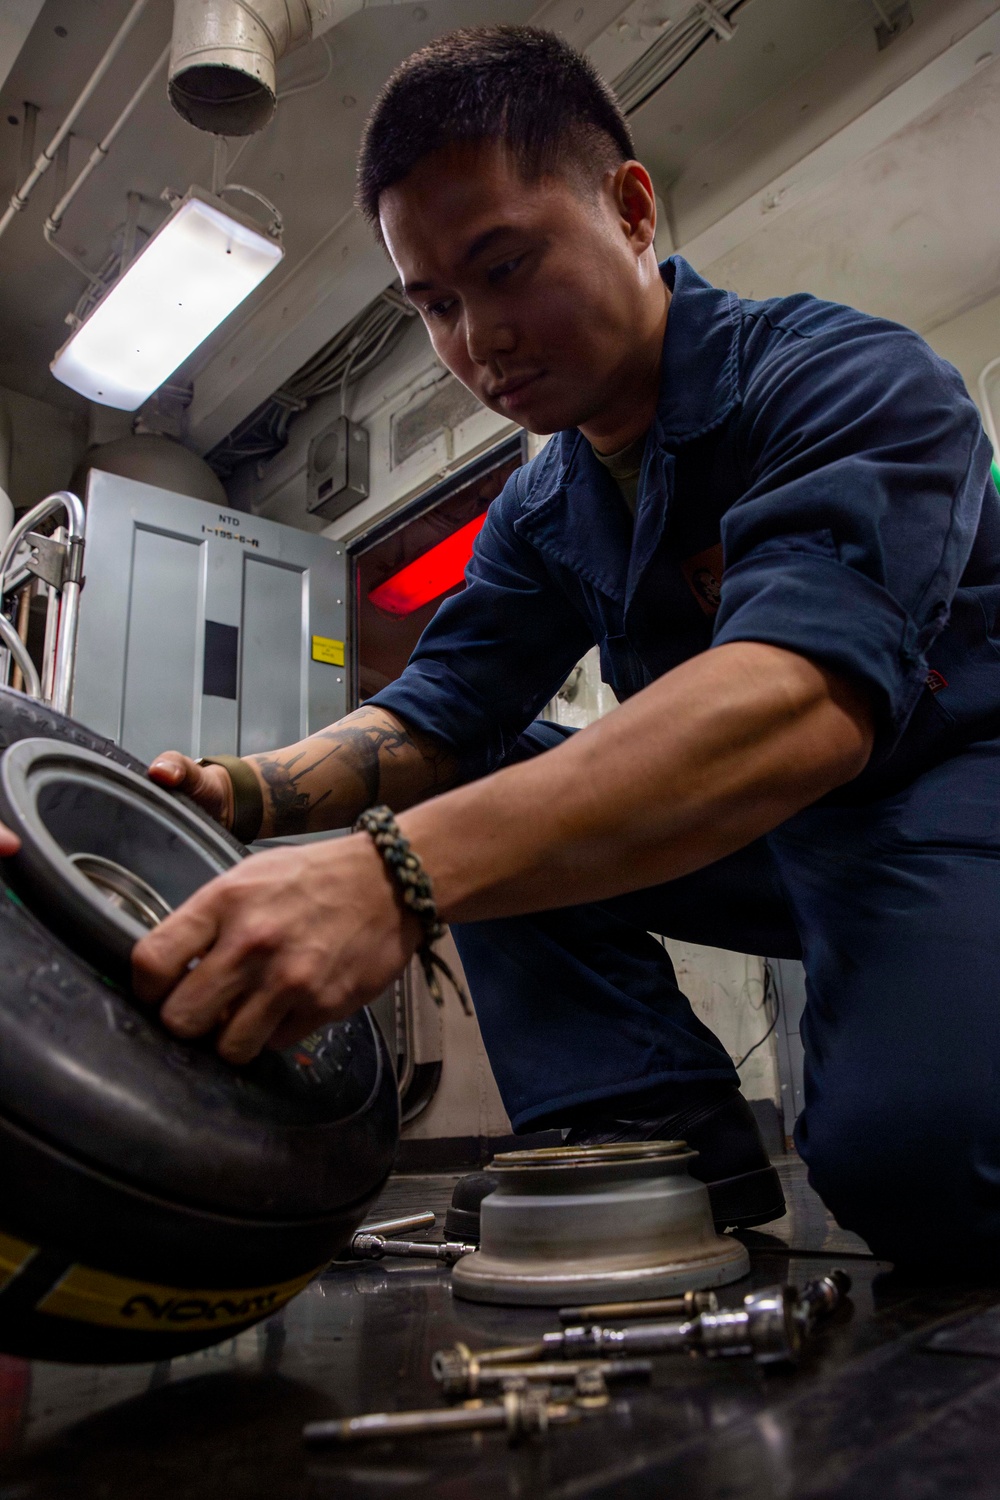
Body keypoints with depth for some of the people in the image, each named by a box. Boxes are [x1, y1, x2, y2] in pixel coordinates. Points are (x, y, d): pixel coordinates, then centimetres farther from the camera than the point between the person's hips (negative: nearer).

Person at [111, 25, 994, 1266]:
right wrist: (251, 794, -18)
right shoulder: (541, 515, 4)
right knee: (483, 800, -5)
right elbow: (434, 713, 2)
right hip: (767, 829, 7)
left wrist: (398, 878, -46)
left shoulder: (849, 376, -18)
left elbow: (805, 699, -36)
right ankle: (657, 1141, -6)